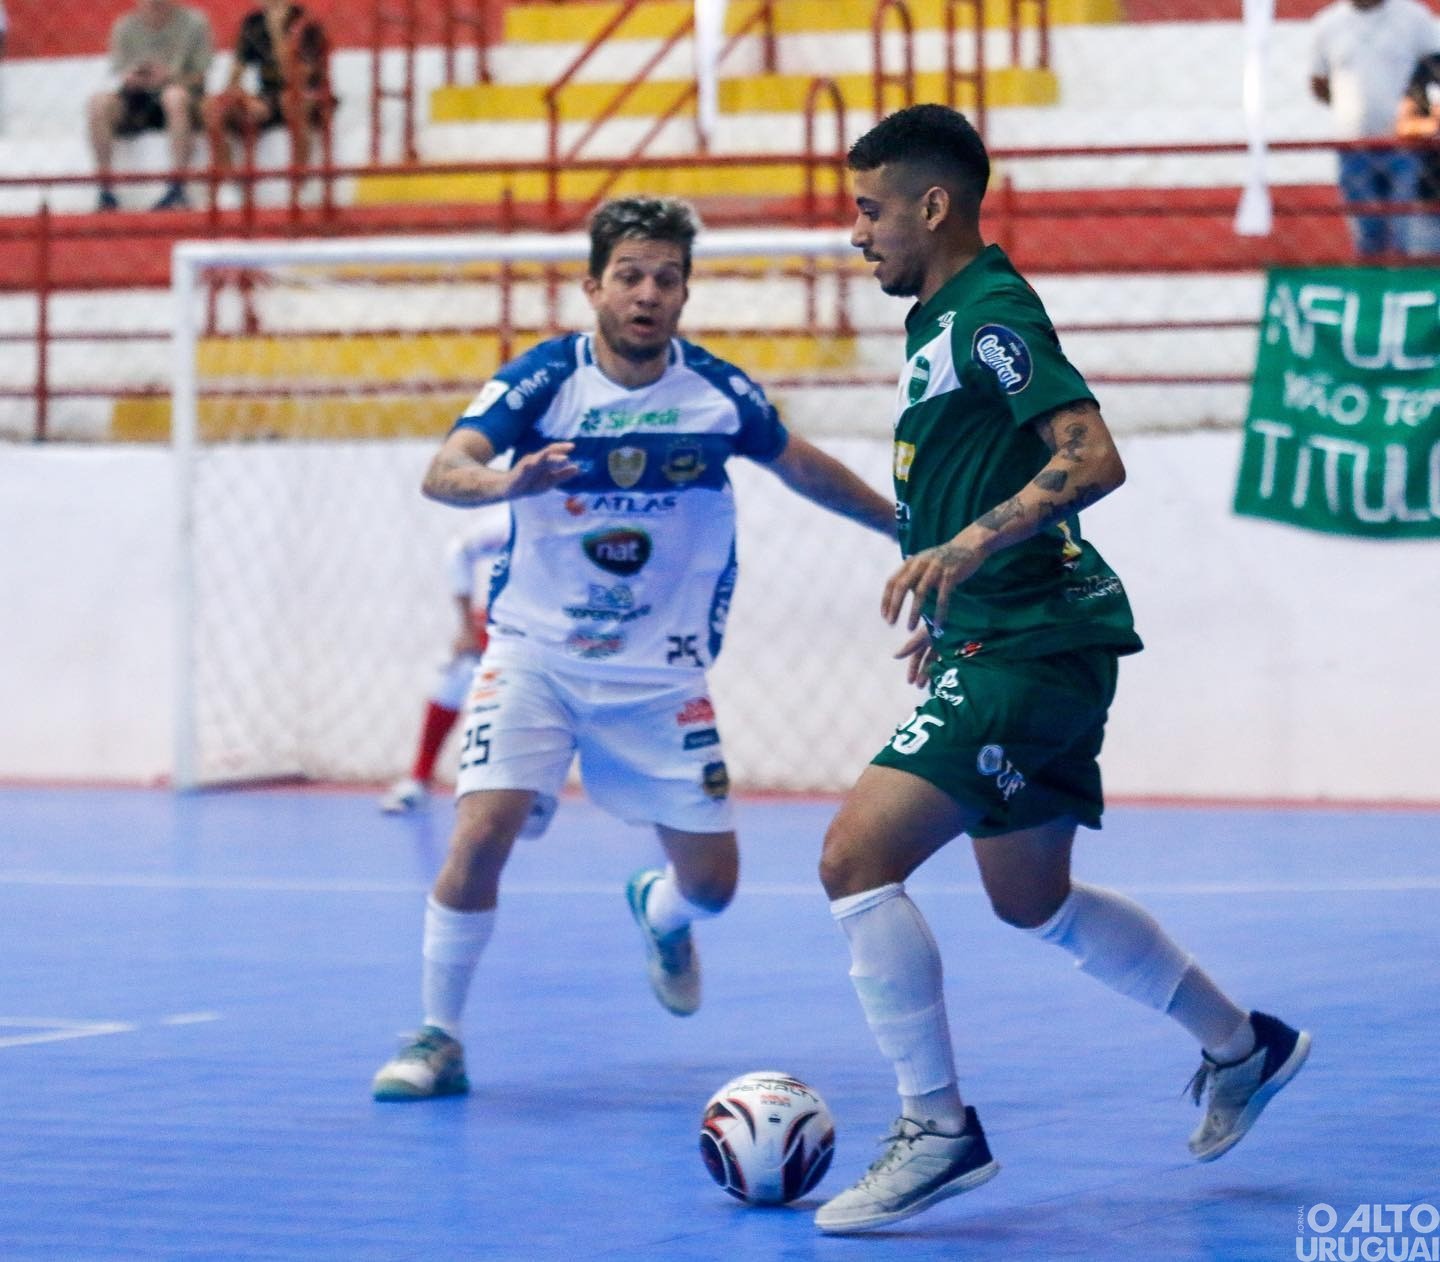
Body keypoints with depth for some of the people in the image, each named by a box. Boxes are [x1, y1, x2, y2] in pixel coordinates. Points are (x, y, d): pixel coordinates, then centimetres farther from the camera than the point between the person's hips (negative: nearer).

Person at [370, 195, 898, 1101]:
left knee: (712, 879, 2)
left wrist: (901, 521, 24)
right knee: (483, 832, -20)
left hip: (662, 672, 2)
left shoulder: (720, 393, -5)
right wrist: (505, 481, -48)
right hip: (534, 655, -2)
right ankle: (437, 1038, -2)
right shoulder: (543, 379, -13)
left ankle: (661, 915, 41)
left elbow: (798, 463, 15)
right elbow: (443, 472, -26)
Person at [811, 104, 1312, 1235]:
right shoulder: (941, 319, 16)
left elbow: (1091, 458, -26)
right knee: (1034, 901, 22)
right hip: (1000, 642, 11)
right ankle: (1241, 1046, 37)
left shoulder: (990, 315, -15)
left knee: (856, 856, -16)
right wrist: (952, 602, 32)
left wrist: (970, 547, -36)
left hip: (1034, 645, -11)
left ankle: (939, 1129, -9)